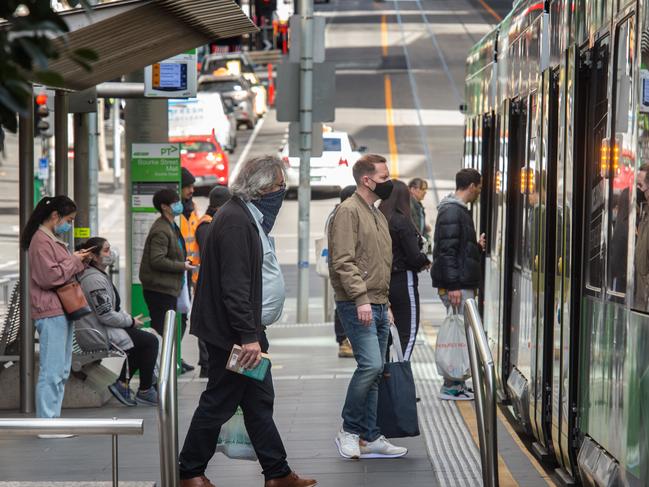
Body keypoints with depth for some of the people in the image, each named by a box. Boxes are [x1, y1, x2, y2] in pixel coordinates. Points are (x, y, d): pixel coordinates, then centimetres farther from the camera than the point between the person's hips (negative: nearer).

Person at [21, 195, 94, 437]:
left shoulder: (52, 240, 20)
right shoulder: (41, 241, -12)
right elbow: (49, 276, -20)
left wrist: (76, 260, 9)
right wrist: (74, 261, -11)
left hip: (62, 311, 11)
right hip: (50, 313, -11)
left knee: (61, 371, 13)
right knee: (52, 371, -9)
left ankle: (52, 419, 17)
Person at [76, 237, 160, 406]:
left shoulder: (99, 275, 14)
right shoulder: (95, 280, -20)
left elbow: (112, 308, 22)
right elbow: (106, 316, -23)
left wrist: (129, 318, 7)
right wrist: (131, 321, -11)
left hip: (95, 332, 11)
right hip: (98, 334, -11)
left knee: (142, 340, 16)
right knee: (150, 341, -6)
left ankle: (122, 384, 12)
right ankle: (145, 392, 1)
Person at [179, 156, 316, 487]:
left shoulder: (250, 217, 15)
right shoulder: (235, 220, -19)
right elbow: (234, 285, -24)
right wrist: (248, 336, -25)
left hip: (249, 330, 10)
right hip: (233, 334, -10)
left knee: (259, 403, 13)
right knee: (219, 403, 0)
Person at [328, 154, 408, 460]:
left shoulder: (378, 215, 21)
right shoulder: (349, 211, -9)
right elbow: (343, 261, -17)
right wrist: (361, 298, -23)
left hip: (377, 306, 9)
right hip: (357, 305, -9)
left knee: (375, 371, 8)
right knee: (370, 364, -18)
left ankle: (369, 438, 12)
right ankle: (349, 430, -3)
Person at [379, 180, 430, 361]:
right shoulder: (402, 222, -15)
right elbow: (414, 256, -15)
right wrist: (426, 261, 6)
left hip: (383, 281, 7)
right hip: (403, 281, -7)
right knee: (408, 332, 0)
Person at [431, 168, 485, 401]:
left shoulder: (460, 211, 19)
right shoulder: (451, 212, -14)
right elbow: (447, 251, -20)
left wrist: (476, 246, 14)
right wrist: (453, 285, -23)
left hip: (462, 283, 10)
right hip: (455, 285, -10)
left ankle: (456, 382, 16)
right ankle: (451, 386, -4)